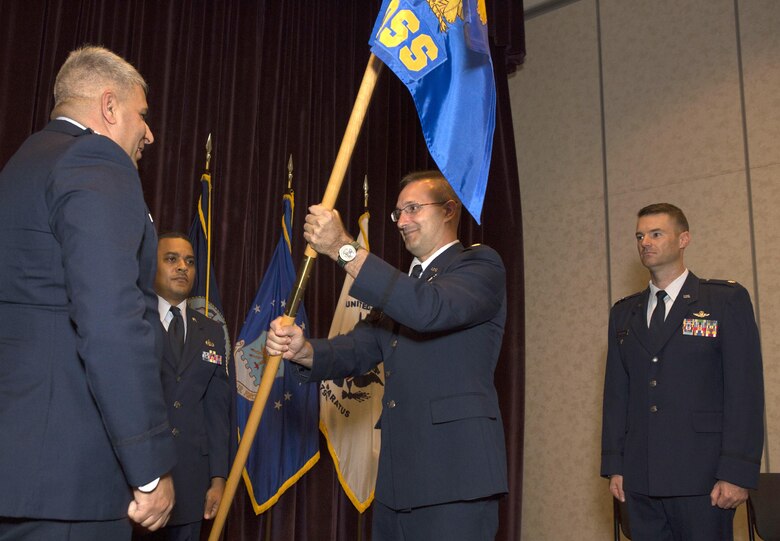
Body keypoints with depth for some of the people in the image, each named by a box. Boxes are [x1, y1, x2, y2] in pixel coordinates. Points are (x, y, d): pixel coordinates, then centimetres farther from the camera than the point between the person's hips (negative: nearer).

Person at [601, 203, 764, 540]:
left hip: (701, 476, -4)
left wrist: (737, 473, -12)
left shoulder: (727, 300, 1)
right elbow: (616, 392, 13)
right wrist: (614, 465, 6)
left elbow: (745, 390, -5)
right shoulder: (623, 312, 14)